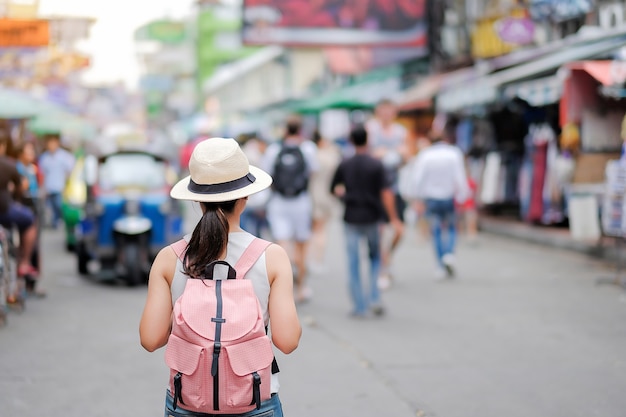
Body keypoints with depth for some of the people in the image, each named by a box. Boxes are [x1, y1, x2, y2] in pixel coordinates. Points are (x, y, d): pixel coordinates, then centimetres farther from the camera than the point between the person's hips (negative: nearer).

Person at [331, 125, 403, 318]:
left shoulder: (345, 165, 0)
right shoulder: (376, 165, -6)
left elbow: (334, 188, 10)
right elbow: (386, 193, -12)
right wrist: (394, 219, -8)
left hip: (351, 217, 1)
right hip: (371, 217, 0)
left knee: (353, 264, 4)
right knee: (375, 258, 18)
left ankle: (359, 306, 2)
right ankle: (374, 298, 4)